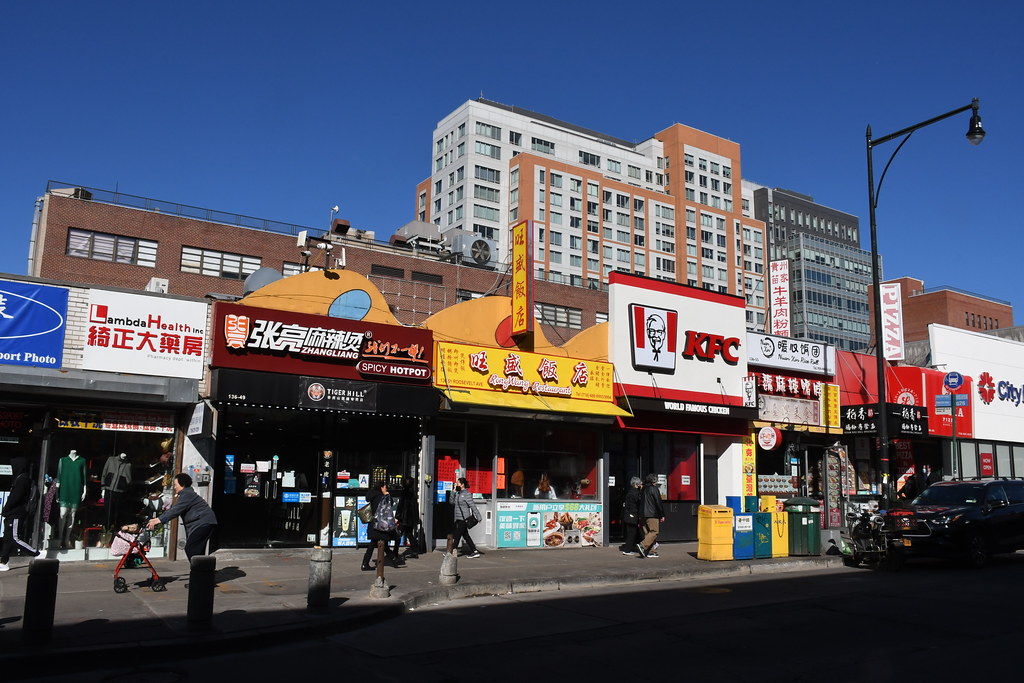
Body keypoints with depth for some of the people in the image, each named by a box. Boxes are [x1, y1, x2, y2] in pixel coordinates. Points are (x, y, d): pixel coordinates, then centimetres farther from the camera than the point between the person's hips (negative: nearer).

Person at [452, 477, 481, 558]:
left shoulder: (467, 494, -14)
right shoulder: (458, 493, 12)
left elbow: (473, 506, -16)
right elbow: (452, 501, 11)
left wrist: (477, 516, -16)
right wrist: (454, 491, 1)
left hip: (464, 519, -9)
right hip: (458, 518, 9)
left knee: (457, 535, -3)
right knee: (465, 535, 11)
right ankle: (475, 552, 16)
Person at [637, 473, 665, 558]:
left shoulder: (643, 489, 15)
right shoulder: (654, 489, -9)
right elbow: (658, 503, -10)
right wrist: (662, 515, -5)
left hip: (643, 514, 8)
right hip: (652, 514, -8)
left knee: (648, 532, 10)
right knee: (654, 531, -7)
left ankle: (650, 551, 9)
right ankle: (643, 545, -22)